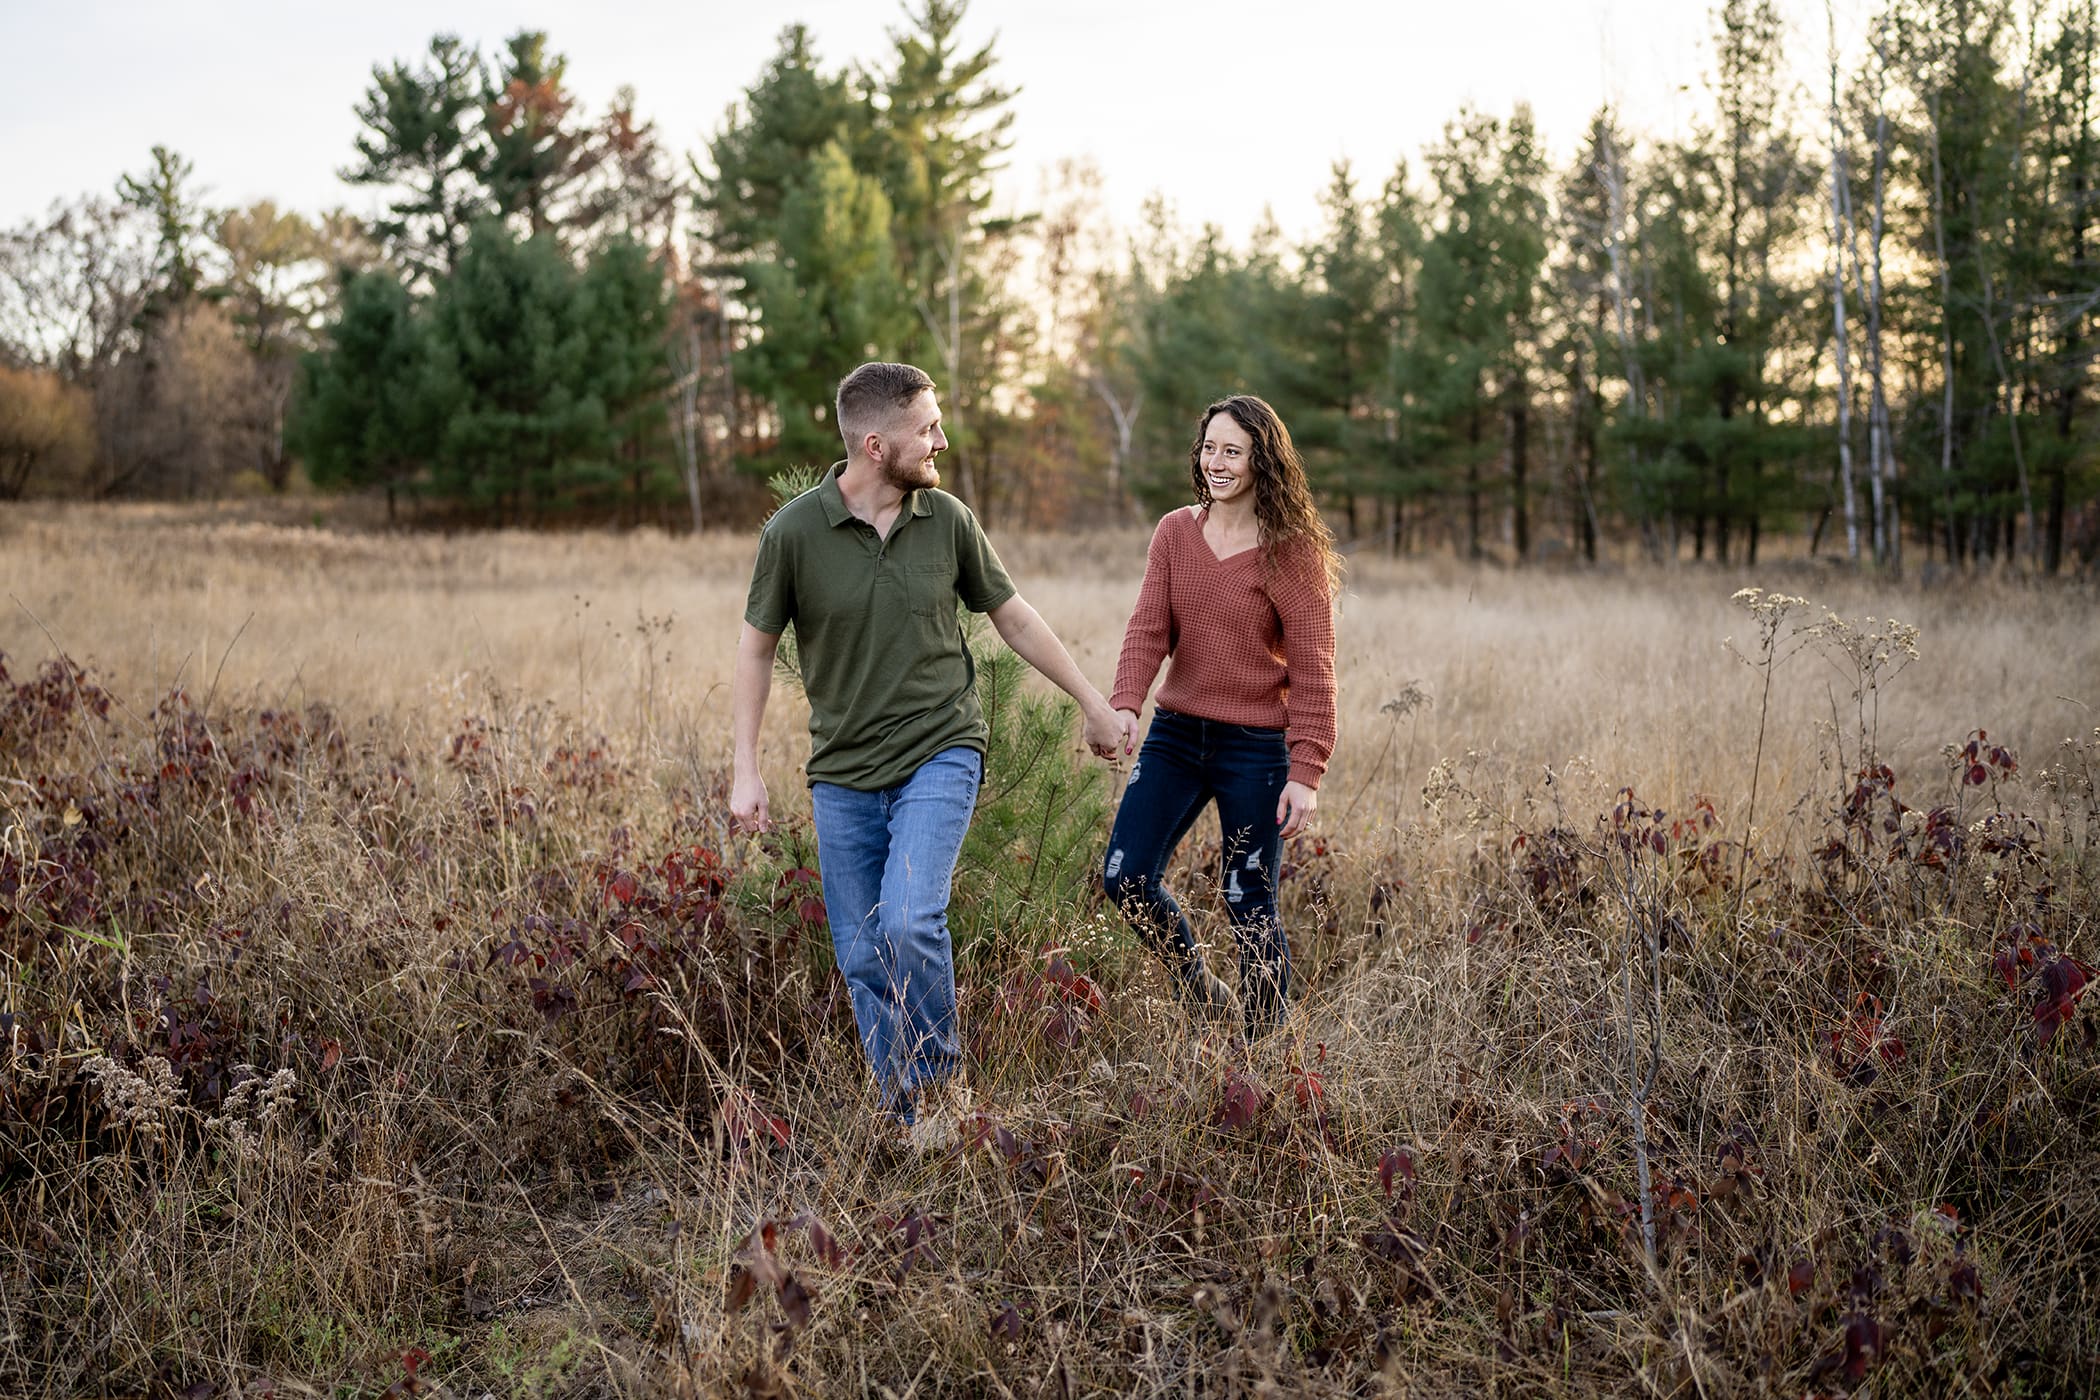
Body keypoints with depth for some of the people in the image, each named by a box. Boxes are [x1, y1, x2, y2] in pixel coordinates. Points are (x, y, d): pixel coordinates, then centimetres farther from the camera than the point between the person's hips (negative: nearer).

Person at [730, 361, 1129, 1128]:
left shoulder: (947, 519, -3)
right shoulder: (794, 531, -9)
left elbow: (1015, 618, 10)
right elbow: (756, 647, 1)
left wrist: (1094, 705, 14)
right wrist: (745, 770, -5)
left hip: (939, 755, -1)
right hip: (843, 771, 1)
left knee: (910, 922, -20)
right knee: (862, 958, 6)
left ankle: (940, 1082, 4)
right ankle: (903, 1120, 21)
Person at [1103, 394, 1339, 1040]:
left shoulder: (1292, 550, -8)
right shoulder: (1174, 532, 5)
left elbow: (1311, 667, -9)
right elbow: (1148, 629, -3)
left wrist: (1306, 771, -15)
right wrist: (1124, 706, -22)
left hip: (1255, 747, -5)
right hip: (1175, 733, 5)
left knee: (1248, 904, 3)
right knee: (1125, 877, -1)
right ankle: (1202, 988, 25)